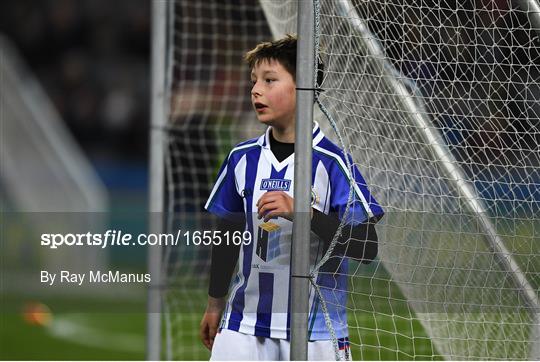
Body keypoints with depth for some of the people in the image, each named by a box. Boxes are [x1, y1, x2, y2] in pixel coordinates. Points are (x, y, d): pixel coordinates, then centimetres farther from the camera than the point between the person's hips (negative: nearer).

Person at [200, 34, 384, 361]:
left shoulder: (332, 162, -8)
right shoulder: (243, 158, 7)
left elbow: (366, 247, -15)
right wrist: (215, 304, 25)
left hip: (314, 331, -4)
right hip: (245, 324, 4)